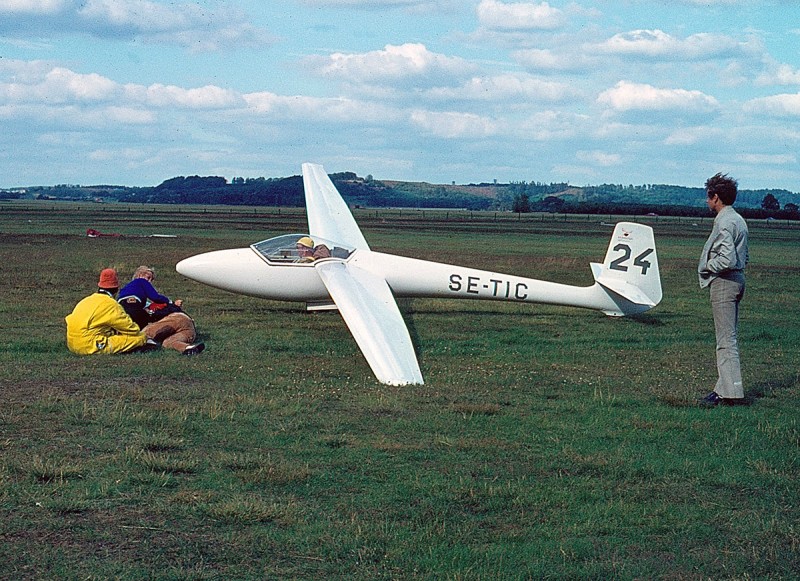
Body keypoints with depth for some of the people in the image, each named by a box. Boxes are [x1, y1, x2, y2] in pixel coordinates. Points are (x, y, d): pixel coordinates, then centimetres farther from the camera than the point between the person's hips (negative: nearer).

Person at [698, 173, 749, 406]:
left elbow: (727, 259, -25)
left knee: (726, 339, -9)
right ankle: (726, 386, 19)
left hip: (724, 282, -10)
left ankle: (731, 392, -10)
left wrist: (707, 265, -8)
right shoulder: (738, 220, 14)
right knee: (729, 337, 14)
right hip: (737, 279, 10)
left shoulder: (724, 222, -17)